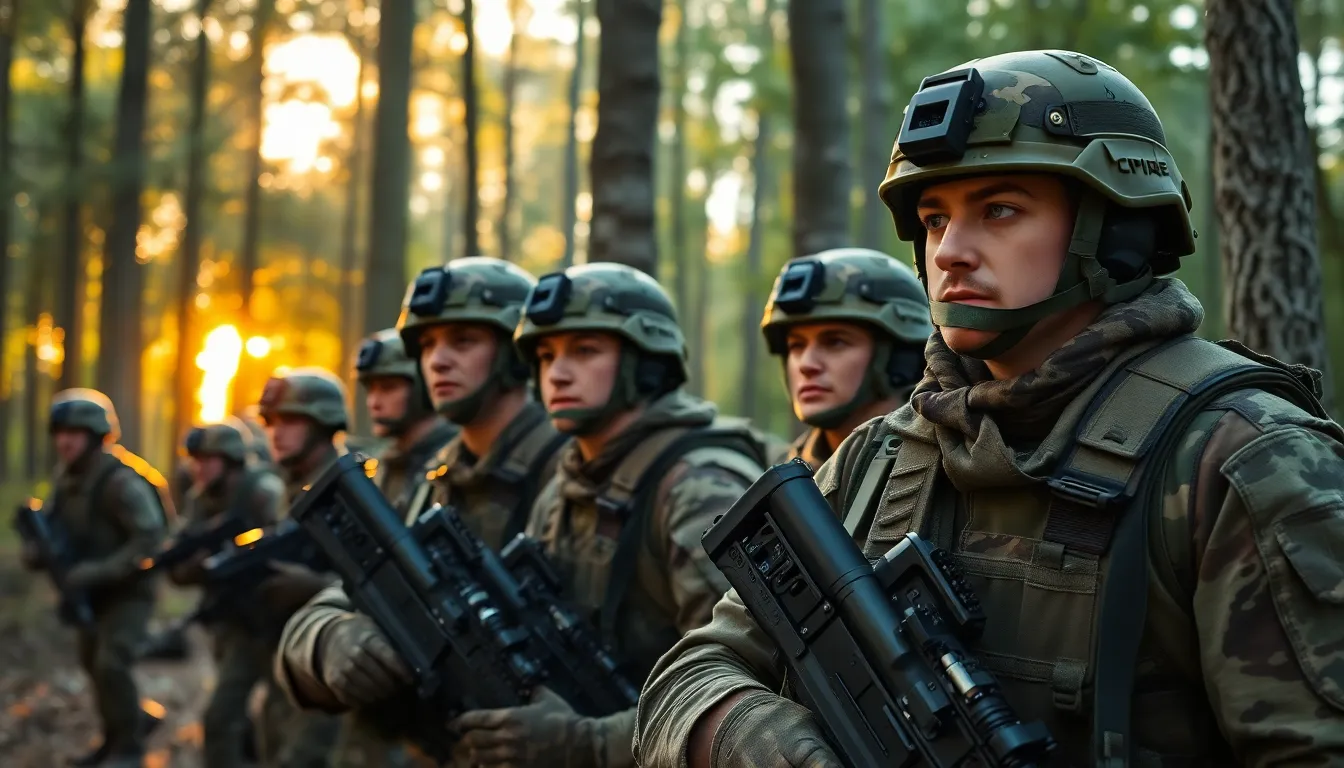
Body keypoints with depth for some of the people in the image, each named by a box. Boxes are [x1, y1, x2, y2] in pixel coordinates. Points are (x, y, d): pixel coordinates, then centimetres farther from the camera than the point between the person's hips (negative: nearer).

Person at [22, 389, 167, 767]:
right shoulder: (64, 480, 1)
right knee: (94, 665, 17)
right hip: (91, 593, 8)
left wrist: (100, 572, -35)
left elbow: (150, 537, -30)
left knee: (111, 665, -19)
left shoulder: (119, 481, -24)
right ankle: (135, 722, 38)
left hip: (128, 592, -8)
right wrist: (35, 553, -17)